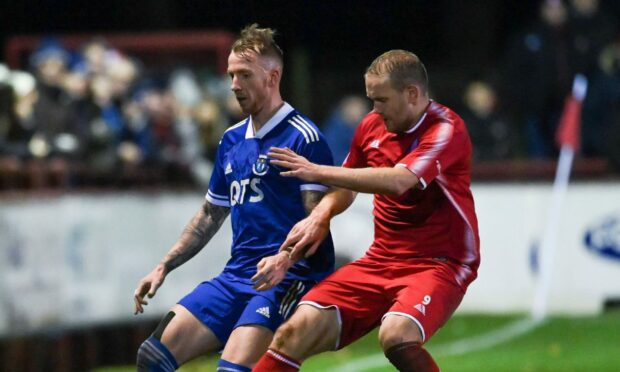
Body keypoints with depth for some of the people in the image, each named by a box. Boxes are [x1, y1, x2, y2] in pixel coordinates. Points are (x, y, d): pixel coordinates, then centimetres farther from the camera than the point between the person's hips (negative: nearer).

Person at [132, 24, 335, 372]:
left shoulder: (303, 136, -7)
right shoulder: (232, 140, 16)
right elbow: (211, 215, 26)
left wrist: (284, 258, -30)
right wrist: (164, 267, 21)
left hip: (288, 278, -8)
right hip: (236, 277, 8)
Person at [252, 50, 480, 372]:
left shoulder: (446, 130, -14)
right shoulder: (372, 127, 7)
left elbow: (398, 181, -31)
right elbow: (346, 187, 25)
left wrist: (318, 172, -25)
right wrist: (320, 216, 2)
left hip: (439, 264, -6)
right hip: (381, 260, 6)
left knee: (397, 336, -36)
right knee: (296, 332, -11)